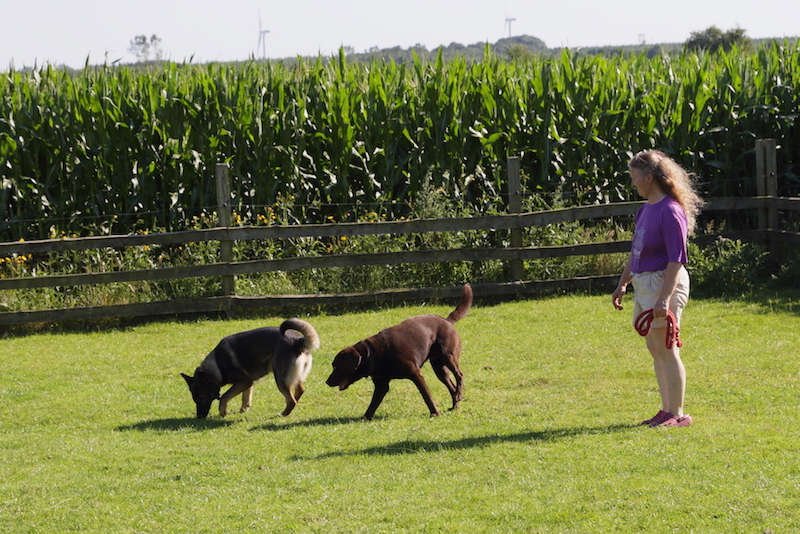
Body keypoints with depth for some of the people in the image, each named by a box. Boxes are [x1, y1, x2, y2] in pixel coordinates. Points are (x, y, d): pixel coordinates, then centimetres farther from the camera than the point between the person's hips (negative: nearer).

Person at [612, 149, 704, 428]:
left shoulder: (670, 211, -17)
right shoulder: (646, 209, 12)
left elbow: (676, 259, -21)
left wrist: (664, 298, -25)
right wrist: (623, 284, 20)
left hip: (664, 282, -10)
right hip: (644, 283, 10)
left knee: (666, 350, -5)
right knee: (654, 349, 13)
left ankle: (677, 414, 0)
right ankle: (667, 410, 20)